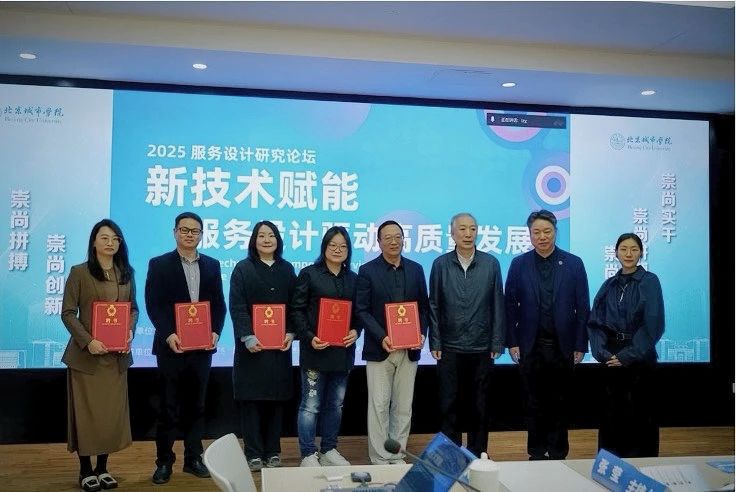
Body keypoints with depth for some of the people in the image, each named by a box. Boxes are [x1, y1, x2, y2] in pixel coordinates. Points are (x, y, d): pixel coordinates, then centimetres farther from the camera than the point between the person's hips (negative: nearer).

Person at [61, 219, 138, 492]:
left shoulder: (126, 273, 9)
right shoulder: (79, 272, -4)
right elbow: (67, 313, -7)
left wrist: (130, 332, -7)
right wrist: (88, 341, -19)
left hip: (117, 355, 4)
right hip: (86, 354, -4)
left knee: (112, 412, 7)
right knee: (87, 412, 3)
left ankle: (103, 468, 20)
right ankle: (85, 470, 16)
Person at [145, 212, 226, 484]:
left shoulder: (212, 265, 9)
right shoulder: (159, 264, 0)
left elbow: (219, 304, 8)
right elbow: (153, 304, -6)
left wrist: (215, 332, -7)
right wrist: (169, 335, -18)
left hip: (202, 346, 3)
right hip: (172, 345, -3)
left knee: (196, 405, 11)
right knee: (168, 407, 5)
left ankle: (193, 458, 22)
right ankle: (164, 461, 17)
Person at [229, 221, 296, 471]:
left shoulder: (286, 269, 10)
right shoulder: (243, 268, 1)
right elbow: (237, 307, -7)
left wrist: (291, 333, -6)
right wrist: (248, 337, -18)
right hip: (252, 345, -2)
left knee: (276, 398, 6)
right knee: (251, 399, 0)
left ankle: (273, 452, 17)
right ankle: (254, 453, 9)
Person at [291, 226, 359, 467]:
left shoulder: (353, 279, 12)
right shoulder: (309, 274, -2)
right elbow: (297, 309, -5)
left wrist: (355, 331, -5)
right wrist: (309, 338, -16)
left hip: (343, 350, 5)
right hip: (315, 350, -5)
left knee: (336, 404, 12)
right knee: (311, 405, -1)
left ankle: (329, 450, 25)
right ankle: (308, 455, 10)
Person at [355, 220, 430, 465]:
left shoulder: (416, 269, 9)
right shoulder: (367, 271, -2)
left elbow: (424, 306, 11)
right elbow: (361, 310, -6)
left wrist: (421, 334, -5)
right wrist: (382, 337, -16)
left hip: (409, 350, 3)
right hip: (379, 350, -3)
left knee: (403, 407, 10)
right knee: (379, 406, 2)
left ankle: (397, 456, 21)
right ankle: (380, 459, 12)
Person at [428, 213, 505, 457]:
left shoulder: (491, 264, 0)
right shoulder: (440, 264, 0)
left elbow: (498, 306, 2)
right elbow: (434, 306, 2)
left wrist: (497, 343, 0)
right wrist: (435, 343, -1)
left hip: (482, 348, 0)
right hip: (450, 348, 0)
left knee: (480, 407, 10)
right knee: (449, 405, 7)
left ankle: (477, 456, 25)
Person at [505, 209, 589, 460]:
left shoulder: (574, 264, 1)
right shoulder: (519, 264, 2)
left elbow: (582, 307, 1)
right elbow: (510, 305, 2)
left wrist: (580, 345, -2)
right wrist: (512, 342, -2)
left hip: (563, 346, 0)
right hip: (531, 346, 0)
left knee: (560, 403, 9)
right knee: (534, 404, 8)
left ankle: (558, 454, 22)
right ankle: (536, 454, 21)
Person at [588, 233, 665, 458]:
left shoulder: (650, 282, -3)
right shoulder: (609, 285, 8)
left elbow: (653, 324, -11)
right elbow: (595, 321, 5)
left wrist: (629, 355, -15)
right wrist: (602, 351, -9)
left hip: (639, 358, -3)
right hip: (611, 358, 4)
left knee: (639, 414, 3)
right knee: (612, 413, 8)